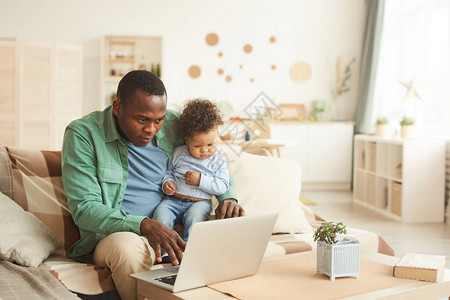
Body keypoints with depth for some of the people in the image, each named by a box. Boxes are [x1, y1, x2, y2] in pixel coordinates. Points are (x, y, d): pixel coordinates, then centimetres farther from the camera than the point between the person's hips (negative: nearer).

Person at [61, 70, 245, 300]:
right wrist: (145, 225, -29)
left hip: (173, 232, 4)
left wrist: (228, 198, -2)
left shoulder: (172, 126, 4)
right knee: (127, 246, -38)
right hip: (114, 236, -3)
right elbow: (84, 209, -15)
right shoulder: (83, 134, -8)